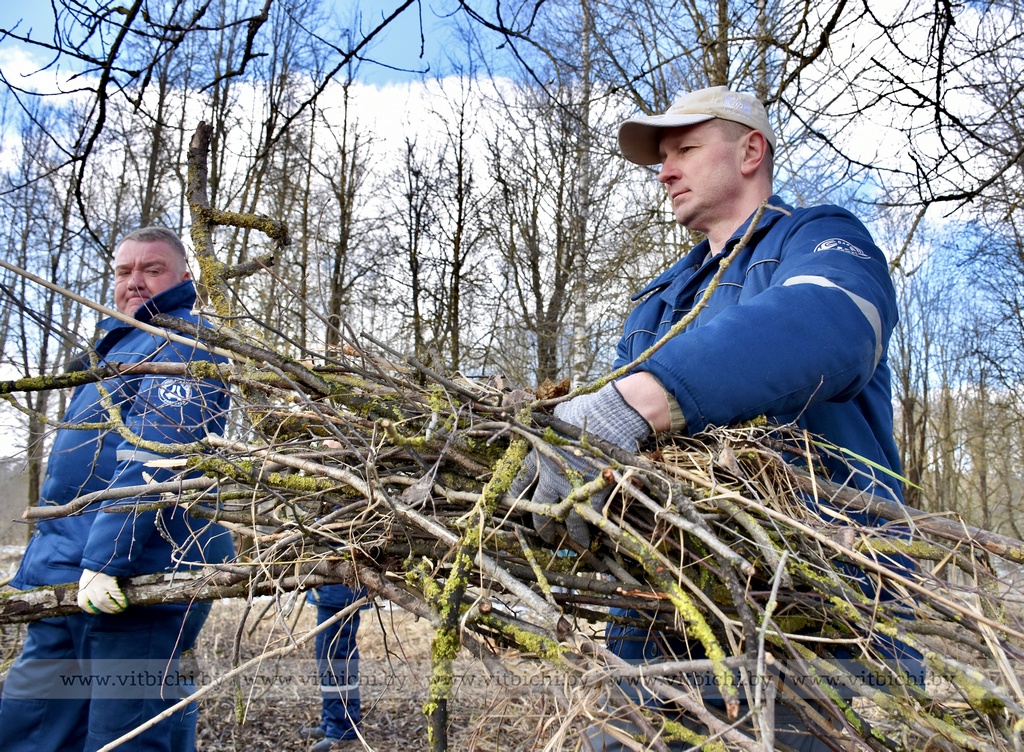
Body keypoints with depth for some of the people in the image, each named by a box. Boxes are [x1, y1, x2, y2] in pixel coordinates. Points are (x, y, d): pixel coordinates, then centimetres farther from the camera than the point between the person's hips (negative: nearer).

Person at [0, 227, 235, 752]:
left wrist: (104, 557, -25)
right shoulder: (117, 347, 25)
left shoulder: (185, 342, -6)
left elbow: (153, 456, -20)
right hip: (65, 585, 10)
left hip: (130, 582, -9)